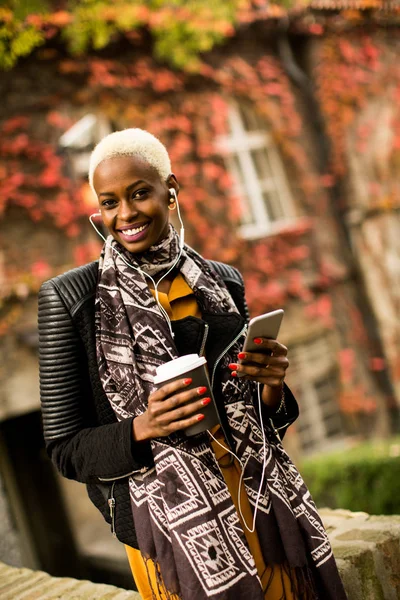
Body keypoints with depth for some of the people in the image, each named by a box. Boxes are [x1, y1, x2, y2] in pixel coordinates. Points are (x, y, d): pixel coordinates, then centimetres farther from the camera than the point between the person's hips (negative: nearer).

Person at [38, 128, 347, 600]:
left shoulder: (223, 282, 4)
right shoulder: (71, 297, -7)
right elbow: (65, 449, -5)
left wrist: (272, 387, -9)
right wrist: (143, 427, -22)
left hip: (260, 503, 4)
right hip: (167, 523, -3)